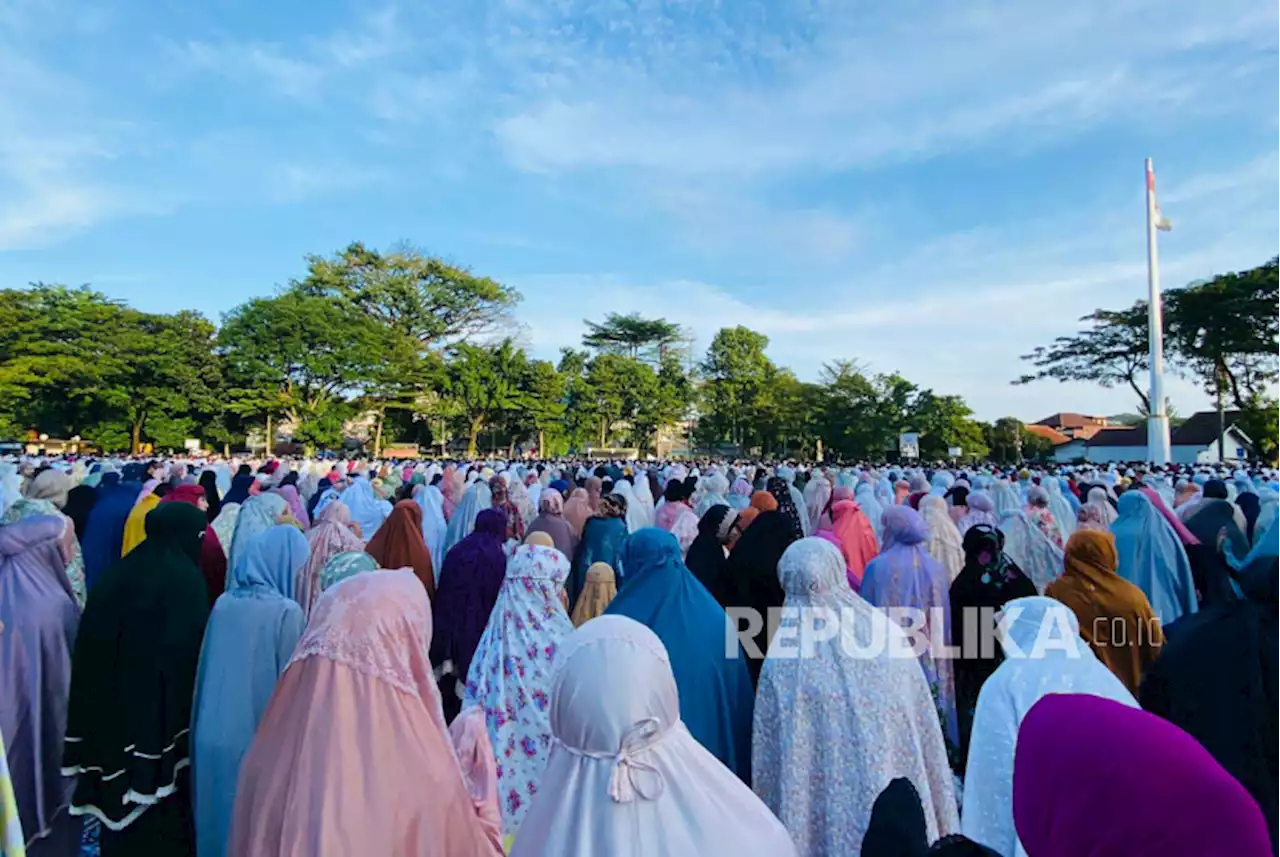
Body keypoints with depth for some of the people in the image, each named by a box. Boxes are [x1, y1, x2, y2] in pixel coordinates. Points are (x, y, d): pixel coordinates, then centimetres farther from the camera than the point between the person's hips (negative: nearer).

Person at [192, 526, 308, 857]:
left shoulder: (223, 603, -1)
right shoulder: (287, 612, -18)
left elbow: (206, 673, 10)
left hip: (211, 740, 6)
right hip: (258, 743, -6)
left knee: (216, 822, 22)